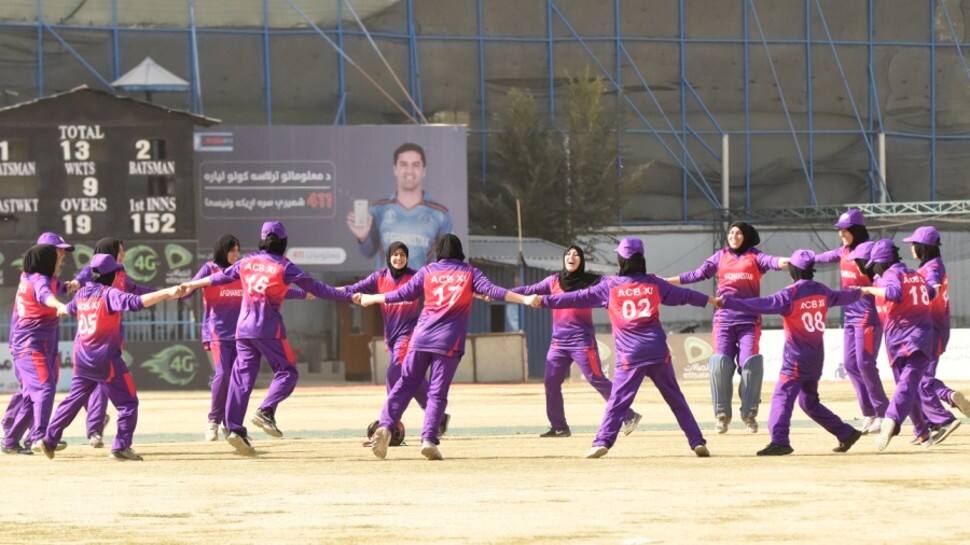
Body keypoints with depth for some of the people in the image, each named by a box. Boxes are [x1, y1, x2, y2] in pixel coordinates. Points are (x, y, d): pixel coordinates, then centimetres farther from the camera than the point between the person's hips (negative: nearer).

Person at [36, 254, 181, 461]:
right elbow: (136, 302, -29)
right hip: (106, 359, -7)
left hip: (82, 360, 7)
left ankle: (49, 439, 18)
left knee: (73, 400, 19)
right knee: (128, 402, 1)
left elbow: (69, 309, 31)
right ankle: (121, 446, -7)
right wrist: (166, 293, -34)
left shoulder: (82, 294, 9)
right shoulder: (109, 294, -13)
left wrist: (61, 311, 56)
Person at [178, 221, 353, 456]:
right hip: (269, 329, -5)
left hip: (243, 329, 5)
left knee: (242, 377, 5)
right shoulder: (284, 267, -6)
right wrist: (348, 296, -2)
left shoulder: (247, 262, 8)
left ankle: (234, 428, -3)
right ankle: (266, 412, -14)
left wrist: (193, 285, 36)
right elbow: (316, 288, -6)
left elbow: (221, 277, 20)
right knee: (287, 372, 6)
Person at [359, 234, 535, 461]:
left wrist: (371, 299, 23)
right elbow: (492, 291, -4)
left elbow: (402, 294, 11)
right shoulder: (469, 273, 8)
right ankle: (429, 439, -12)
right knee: (437, 393, 1)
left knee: (405, 384, 8)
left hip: (421, 338, 1)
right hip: (449, 341, -1)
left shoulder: (427, 271, 11)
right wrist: (525, 299, -6)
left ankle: (385, 426, -10)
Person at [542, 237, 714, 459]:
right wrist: (710, 300, 35)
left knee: (618, 401, -2)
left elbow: (578, 298, 2)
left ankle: (602, 442, -14)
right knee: (676, 399, 9)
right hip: (658, 352, 2)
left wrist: (544, 300, 9)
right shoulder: (654, 283, 8)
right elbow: (684, 295, 19)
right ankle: (697, 442, 7)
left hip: (630, 356, -2)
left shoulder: (610, 286, 2)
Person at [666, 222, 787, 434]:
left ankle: (749, 414, 4)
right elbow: (697, 275, 15)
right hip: (724, 318, 2)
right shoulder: (720, 257, 14)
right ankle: (722, 414, 6)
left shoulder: (754, 256, 6)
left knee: (750, 363, -9)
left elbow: (772, 262, -12)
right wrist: (666, 281, 11)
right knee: (721, 364, -5)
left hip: (749, 319, -2)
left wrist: (788, 261, -34)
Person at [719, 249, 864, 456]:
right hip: (816, 359, 8)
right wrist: (859, 293, 51)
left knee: (782, 396, -12)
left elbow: (761, 305, -22)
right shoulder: (822, 291, 8)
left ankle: (780, 440, -26)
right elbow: (841, 297, 28)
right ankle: (846, 433, 23)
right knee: (810, 401, 20)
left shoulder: (790, 294, -14)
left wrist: (727, 302, -23)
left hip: (796, 359, -8)